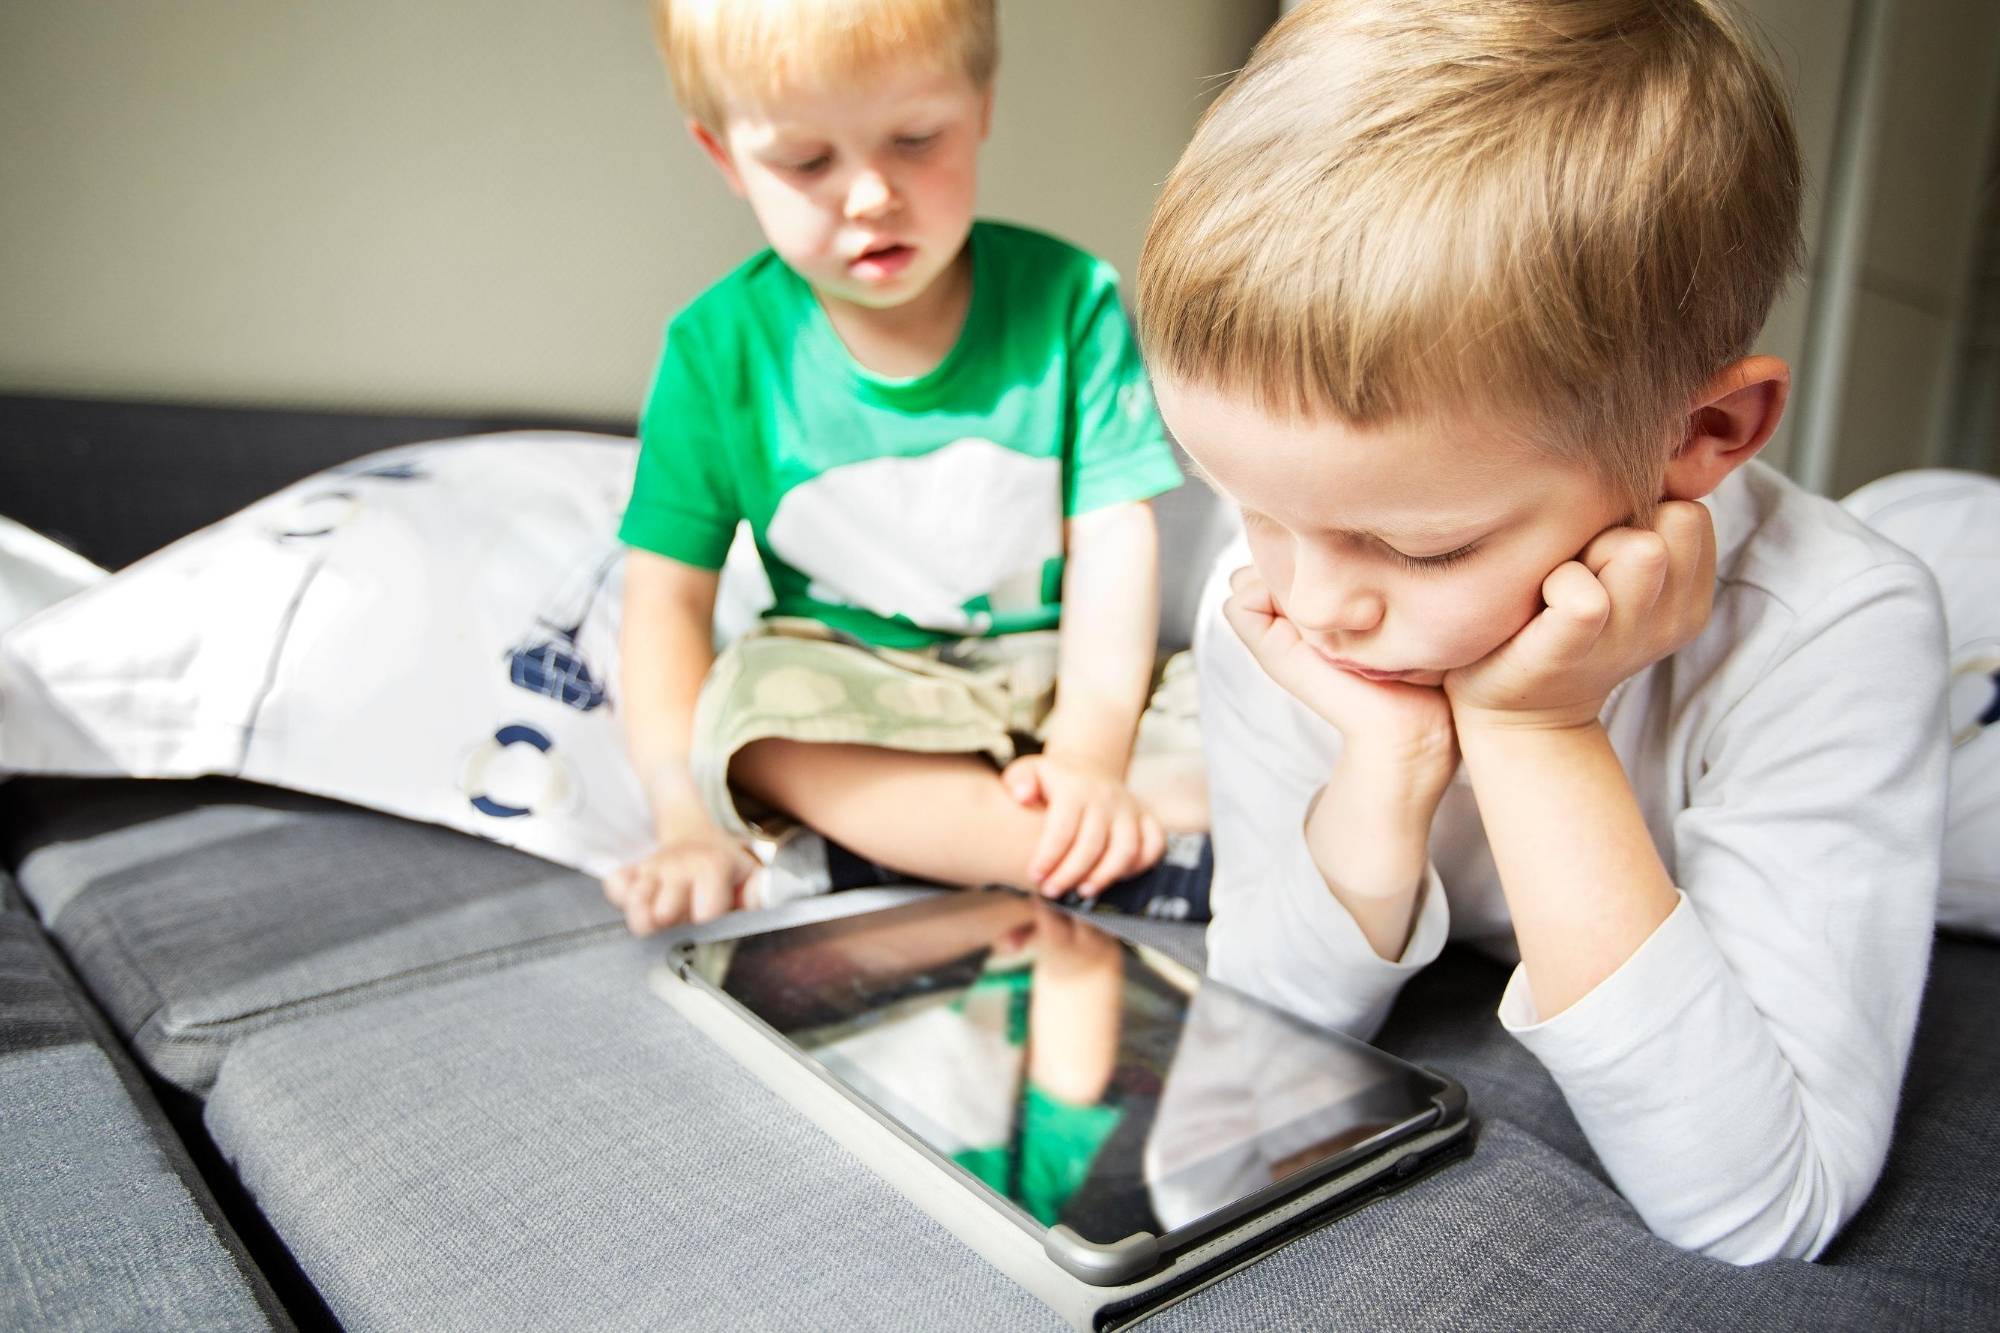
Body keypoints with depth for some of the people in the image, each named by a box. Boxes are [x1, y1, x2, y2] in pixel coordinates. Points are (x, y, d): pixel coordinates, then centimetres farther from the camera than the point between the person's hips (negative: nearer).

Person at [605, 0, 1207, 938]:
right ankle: (1124, 854, -30)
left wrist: (1088, 754, -22)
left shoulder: (1067, 298, -5)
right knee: (760, 695, -33)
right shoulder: (720, 349, -5)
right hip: (849, 691, 0)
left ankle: (876, 847, -24)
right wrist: (688, 824, -18)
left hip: (1056, 682, 1)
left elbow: (1113, 537, -8)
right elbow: (667, 596, -5)